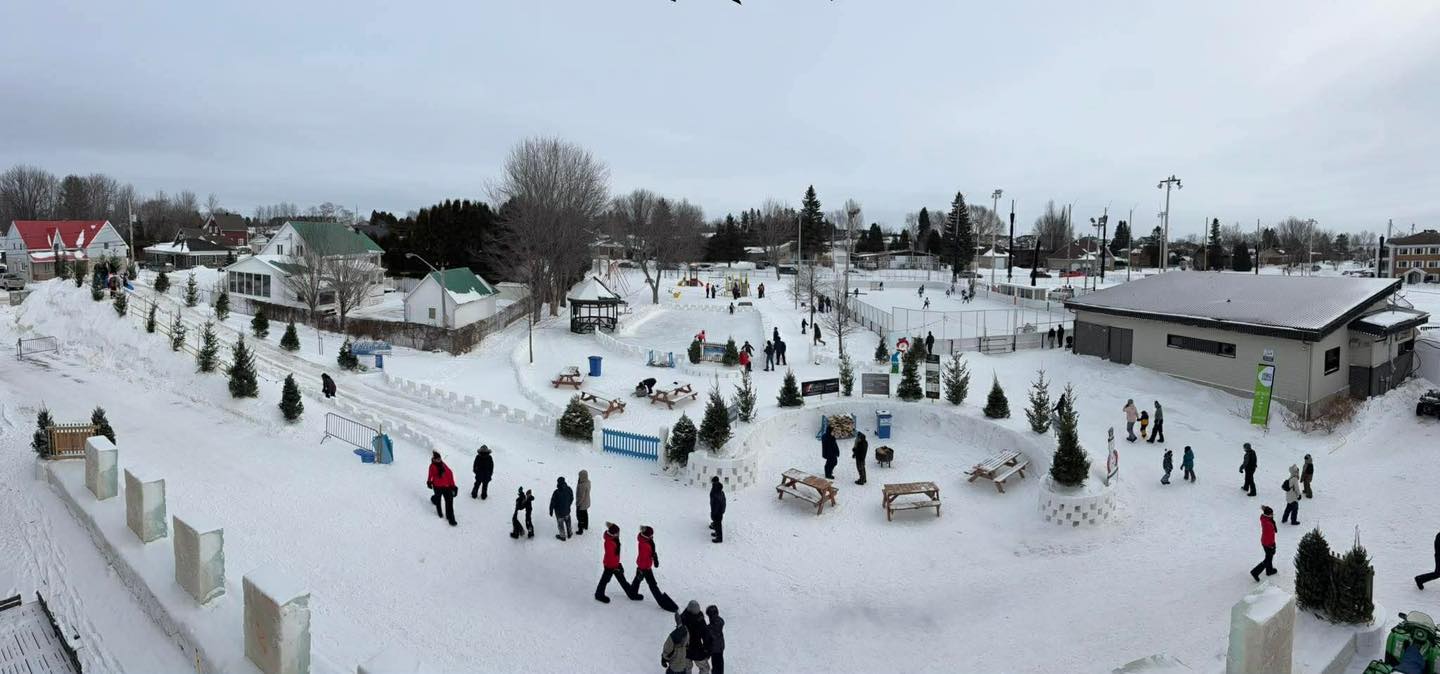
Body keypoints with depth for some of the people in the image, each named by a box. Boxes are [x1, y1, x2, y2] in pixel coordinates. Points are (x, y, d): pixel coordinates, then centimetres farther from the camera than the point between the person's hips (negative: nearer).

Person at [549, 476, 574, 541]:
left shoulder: (556, 492, -30)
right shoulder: (569, 489, -15)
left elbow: (552, 503, -19)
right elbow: (572, 499, 2)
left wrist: (551, 511, -3)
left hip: (559, 512, -4)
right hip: (567, 510, 4)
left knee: (560, 523, 17)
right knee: (568, 522, 25)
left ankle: (563, 536, 34)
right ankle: (569, 534, 43)